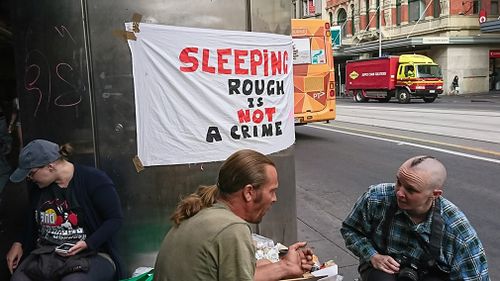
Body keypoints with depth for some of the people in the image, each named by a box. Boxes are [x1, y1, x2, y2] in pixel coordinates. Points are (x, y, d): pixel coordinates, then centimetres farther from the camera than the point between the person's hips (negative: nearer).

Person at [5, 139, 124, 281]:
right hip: (46, 252, 5)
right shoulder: (37, 186, 8)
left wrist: (88, 243, -20)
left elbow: (115, 219, -9)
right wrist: (20, 243, 10)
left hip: (92, 254, -5)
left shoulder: (95, 180, -12)